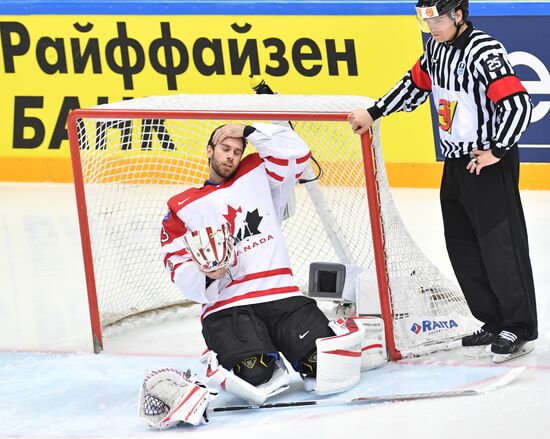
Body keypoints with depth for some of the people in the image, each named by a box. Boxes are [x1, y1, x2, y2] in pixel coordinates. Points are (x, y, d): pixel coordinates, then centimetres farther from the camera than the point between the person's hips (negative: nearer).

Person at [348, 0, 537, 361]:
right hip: (456, 163, 9)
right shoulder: (437, 48, 6)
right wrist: (373, 114, 17)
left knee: (501, 244, -7)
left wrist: (496, 152, -20)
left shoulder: (484, 52, -21)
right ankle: (494, 322, 18)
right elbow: (415, 86, 21)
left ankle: (520, 329, -2)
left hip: (490, 163, -9)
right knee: (462, 247, 10)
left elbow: (518, 104, -25)